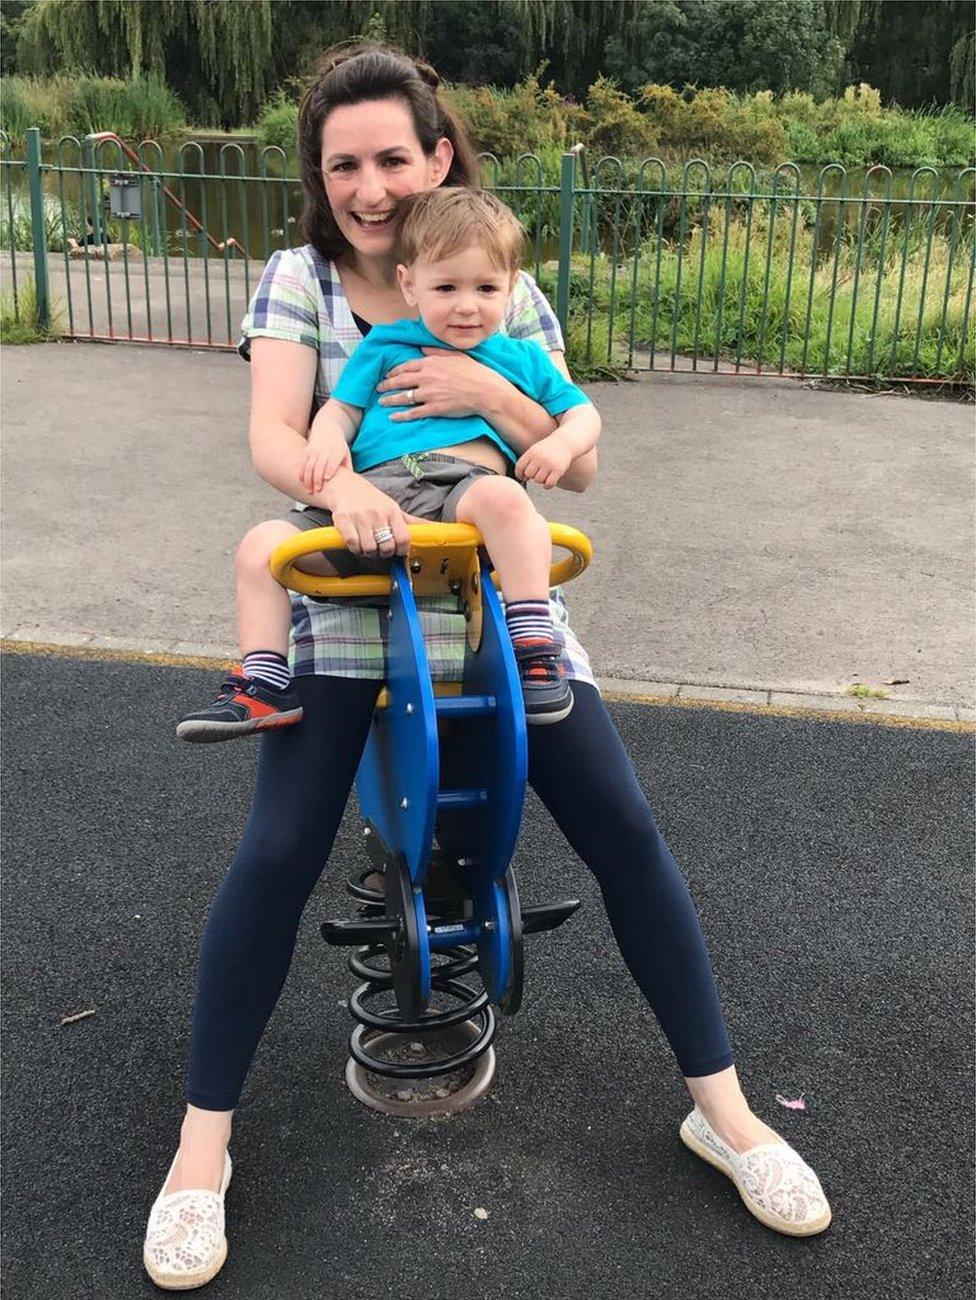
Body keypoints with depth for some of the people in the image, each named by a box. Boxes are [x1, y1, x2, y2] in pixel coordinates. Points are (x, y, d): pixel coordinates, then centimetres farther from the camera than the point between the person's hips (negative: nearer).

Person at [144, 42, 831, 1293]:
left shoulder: (508, 292, 6)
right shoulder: (297, 280, 2)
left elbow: (577, 465, 2)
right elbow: (271, 435, -13)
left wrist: (489, 392, -17)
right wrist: (339, 484, -36)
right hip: (346, 596, -1)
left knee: (625, 830, -4)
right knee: (276, 855, -14)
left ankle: (724, 1110, 14)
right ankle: (201, 1143, 6)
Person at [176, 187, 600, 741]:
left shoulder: (522, 357, 22)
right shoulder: (385, 345, 22)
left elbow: (583, 413, 23)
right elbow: (341, 407, 18)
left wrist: (563, 443, -1)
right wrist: (329, 439, -6)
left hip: (462, 493, -2)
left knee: (504, 498, -38)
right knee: (261, 545, -13)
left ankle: (533, 647, -33)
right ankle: (265, 683, -6)